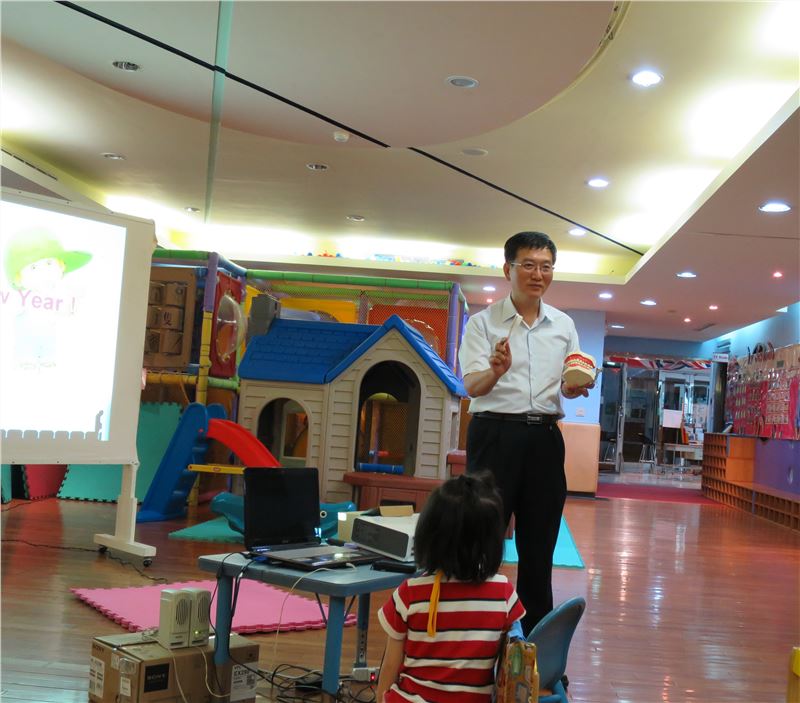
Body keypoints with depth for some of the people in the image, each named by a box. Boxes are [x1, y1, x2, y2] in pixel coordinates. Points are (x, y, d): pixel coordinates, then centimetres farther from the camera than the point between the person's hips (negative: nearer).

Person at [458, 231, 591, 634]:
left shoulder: (564, 325, 12)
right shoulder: (484, 321, -1)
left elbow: (567, 388, 14)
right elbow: (472, 387, -12)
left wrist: (574, 387, -11)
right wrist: (496, 370, -34)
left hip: (544, 437, 4)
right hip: (495, 433, -4)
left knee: (539, 543, 9)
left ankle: (538, 635, 20)